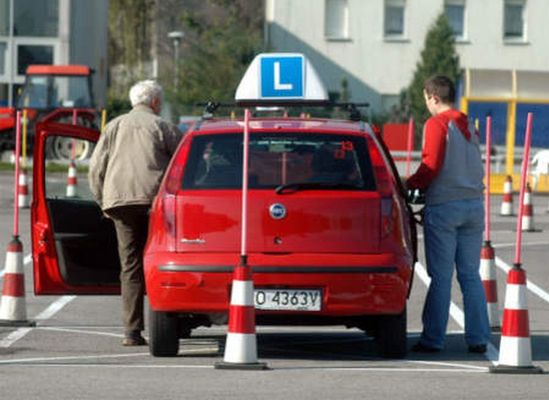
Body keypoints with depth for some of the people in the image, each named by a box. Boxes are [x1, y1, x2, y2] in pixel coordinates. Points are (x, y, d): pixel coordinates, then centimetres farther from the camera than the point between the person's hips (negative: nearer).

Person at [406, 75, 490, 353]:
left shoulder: (437, 124, -8)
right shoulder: (469, 127, 14)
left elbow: (431, 165, -16)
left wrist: (410, 185, -2)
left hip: (443, 207, -6)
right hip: (473, 204, 6)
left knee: (440, 277, -3)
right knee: (470, 276, 9)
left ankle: (433, 339, 0)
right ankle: (478, 338, 6)